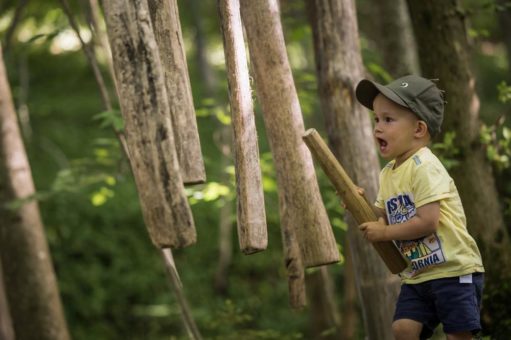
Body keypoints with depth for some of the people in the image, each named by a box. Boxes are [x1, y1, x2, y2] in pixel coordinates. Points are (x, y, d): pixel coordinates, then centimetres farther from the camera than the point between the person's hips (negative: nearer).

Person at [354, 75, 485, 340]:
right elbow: (386, 217, 19)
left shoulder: (423, 167, -17)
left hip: (453, 269, -8)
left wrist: (384, 233, -14)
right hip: (417, 274, 8)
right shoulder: (388, 173, 11)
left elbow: (427, 222, -24)